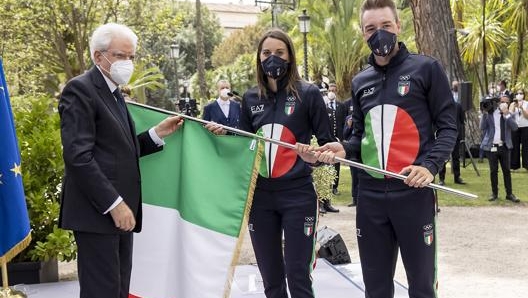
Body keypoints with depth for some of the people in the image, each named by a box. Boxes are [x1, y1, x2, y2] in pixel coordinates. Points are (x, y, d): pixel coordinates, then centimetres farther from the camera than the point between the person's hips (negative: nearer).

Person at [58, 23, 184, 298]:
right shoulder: (80, 89, -10)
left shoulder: (114, 93, 19)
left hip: (119, 210, 9)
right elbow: (78, 156, -19)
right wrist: (114, 204, -21)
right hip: (97, 212, -9)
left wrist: (157, 134, 8)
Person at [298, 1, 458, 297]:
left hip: (413, 191, -4)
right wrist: (345, 149, -1)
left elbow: (447, 126, -2)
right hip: (370, 194, 5)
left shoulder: (426, 68, -1)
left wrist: (430, 165, -17)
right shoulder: (360, 82, 14)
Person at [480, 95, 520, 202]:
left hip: (504, 146, 2)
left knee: (506, 170, 4)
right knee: (493, 171, 5)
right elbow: (482, 127, -4)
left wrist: (507, 114, -19)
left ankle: (509, 194, 10)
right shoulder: (490, 113, 0)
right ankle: (494, 193, 15)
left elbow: (514, 127, -11)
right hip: (492, 146, -2)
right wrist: (484, 114, -14)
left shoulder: (509, 115, 6)